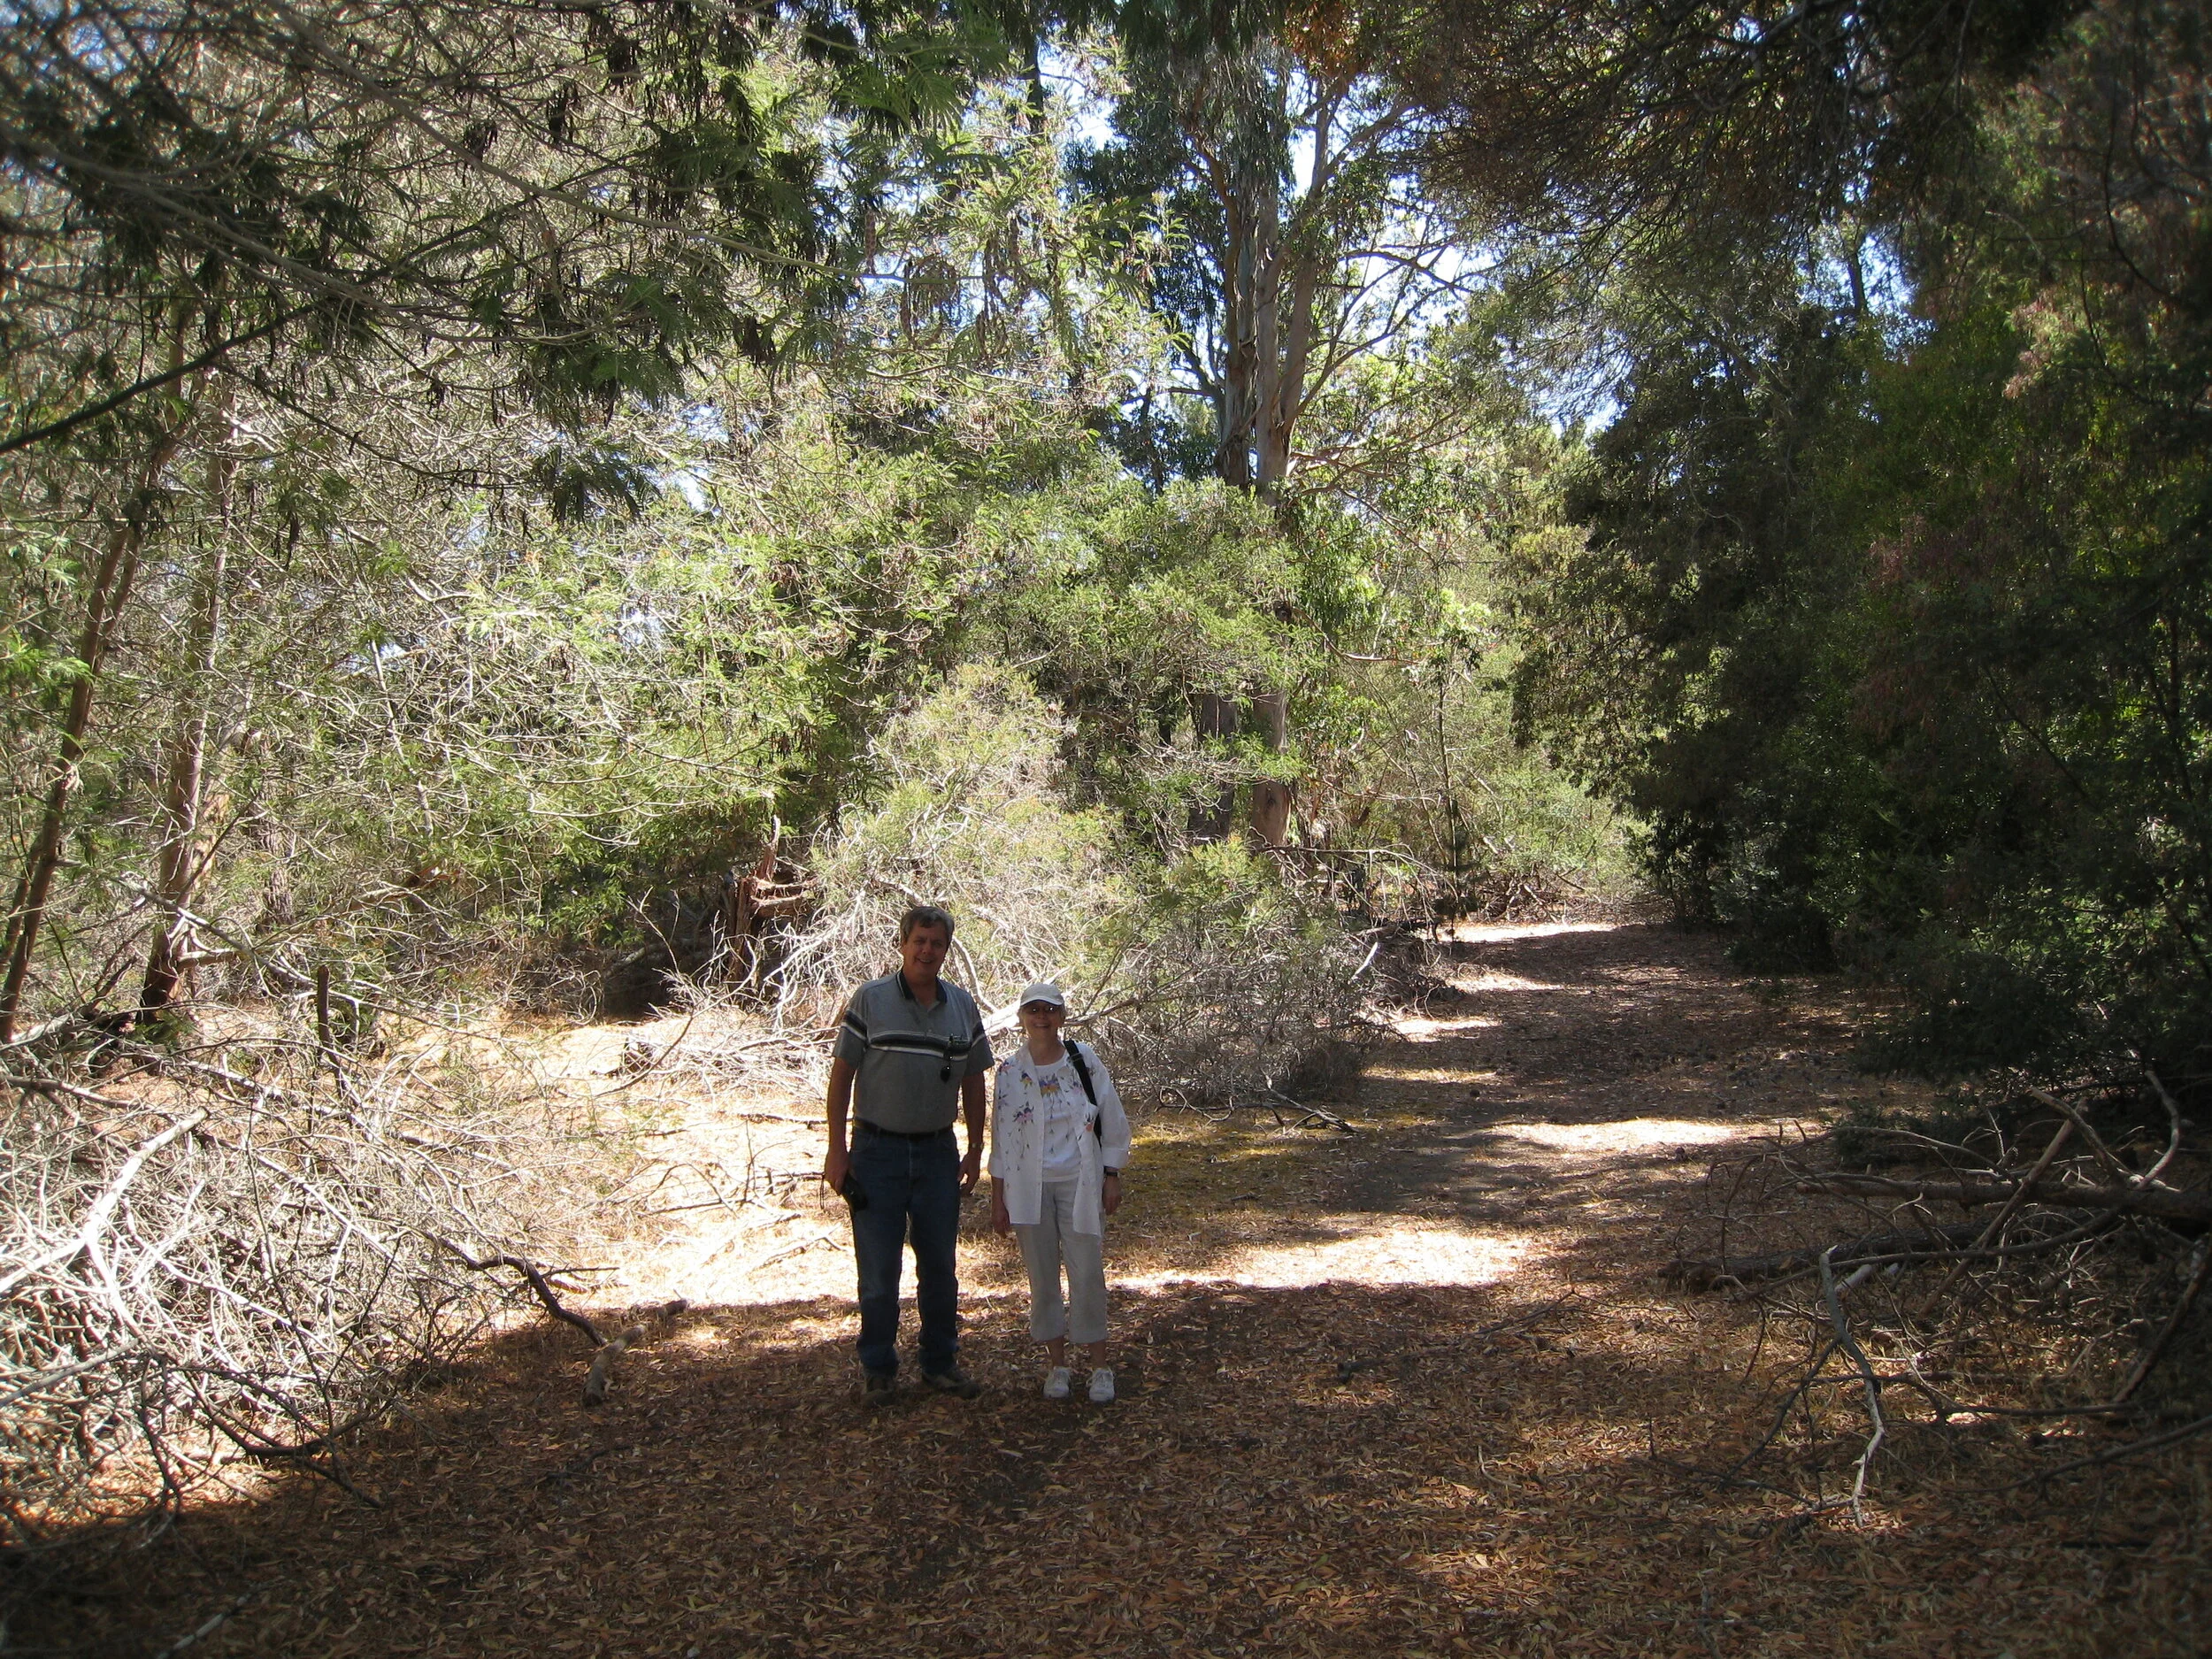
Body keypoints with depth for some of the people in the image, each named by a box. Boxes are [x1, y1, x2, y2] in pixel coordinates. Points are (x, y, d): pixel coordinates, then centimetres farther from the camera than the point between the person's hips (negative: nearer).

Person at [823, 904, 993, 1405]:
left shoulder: (963, 1006, 4)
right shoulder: (870, 999, -6)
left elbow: (973, 1082, 12)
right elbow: (841, 1075, -4)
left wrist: (975, 1150, 10)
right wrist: (836, 1150, -7)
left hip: (938, 1152, 3)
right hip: (877, 1151, -3)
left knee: (940, 1268, 10)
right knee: (878, 1269, 3)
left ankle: (941, 1363, 24)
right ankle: (878, 1369, 18)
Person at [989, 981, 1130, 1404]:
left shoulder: (1085, 1061, -3)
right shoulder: (1010, 1071, 0)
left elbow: (1112, 1121, 3)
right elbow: (1001, 1140, 4)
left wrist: (1112, 1179, 2)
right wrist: (998, 1200, 3)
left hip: (1079, 1183, -1)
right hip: (1029, 1188, 1)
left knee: (1087, 1273, -1)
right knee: (1042, 1275, 7)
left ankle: (1098, 1364, 13)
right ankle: (1056, 1364, 21)